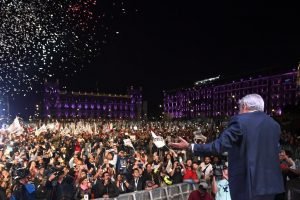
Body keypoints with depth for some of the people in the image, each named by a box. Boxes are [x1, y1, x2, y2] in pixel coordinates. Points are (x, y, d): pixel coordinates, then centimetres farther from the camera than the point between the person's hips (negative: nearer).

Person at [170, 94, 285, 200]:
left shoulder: (240, 120, -13)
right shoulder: (274, 124, 7)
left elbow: (219, 145, -18)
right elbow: (274, 151, 15)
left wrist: (190, 146, -11)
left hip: (249, 183, -7)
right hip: (271, 182, 7)